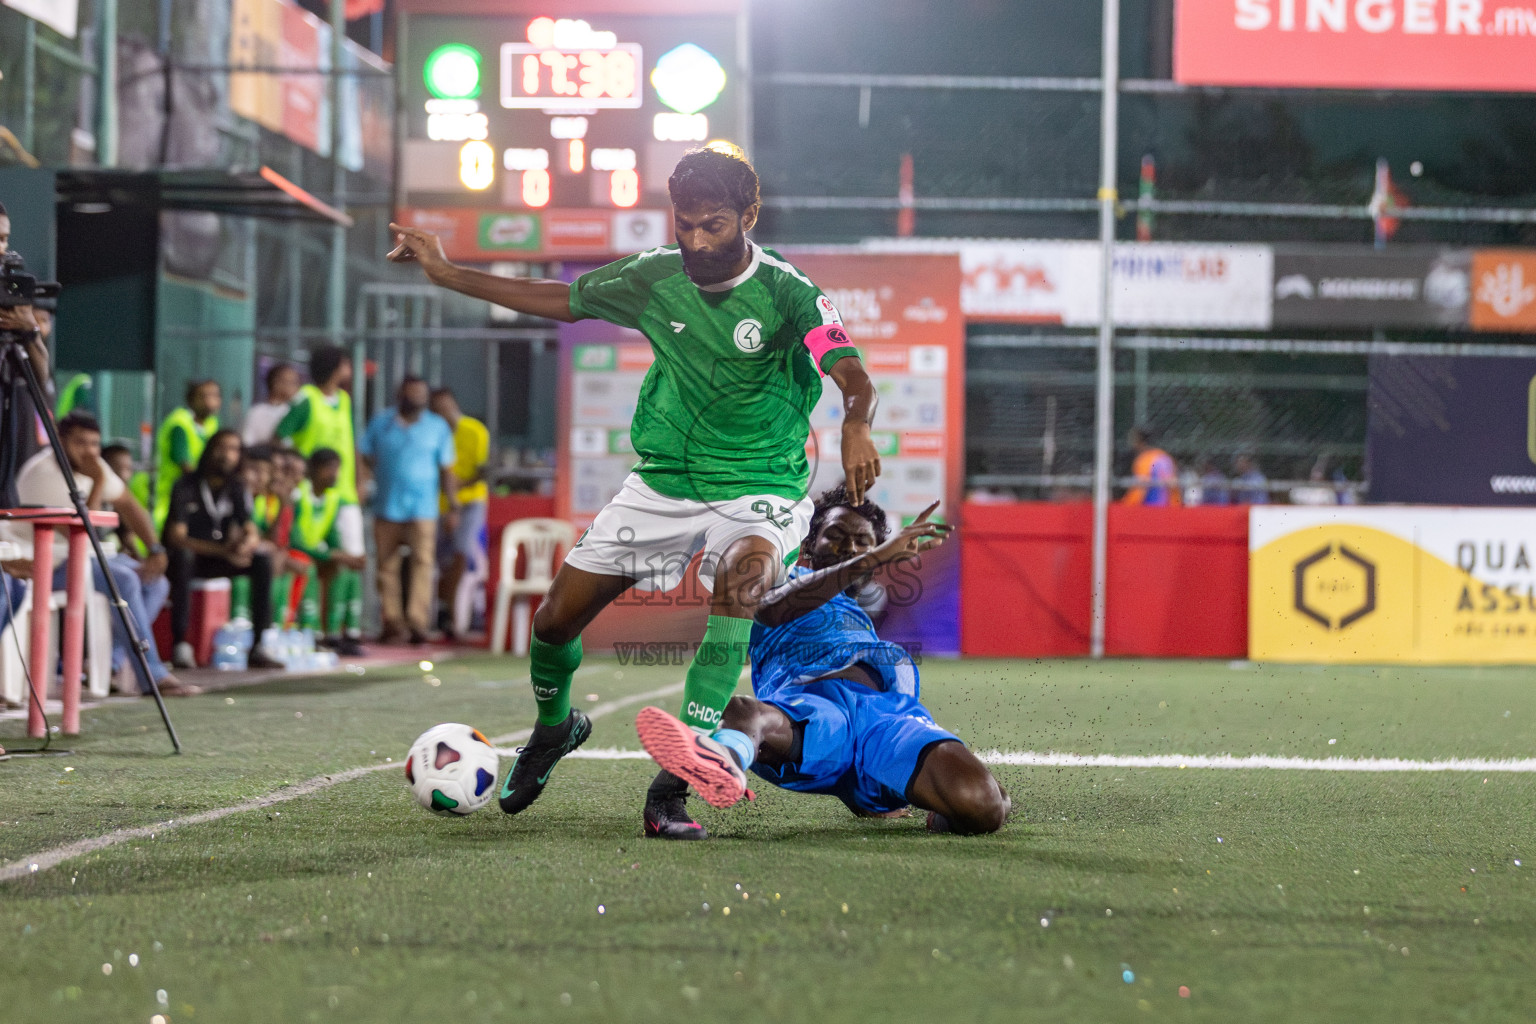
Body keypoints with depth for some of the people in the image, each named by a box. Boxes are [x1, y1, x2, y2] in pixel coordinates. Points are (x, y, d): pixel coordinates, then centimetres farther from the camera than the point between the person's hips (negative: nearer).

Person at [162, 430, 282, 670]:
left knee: (263, 560, -20)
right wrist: (223, 551, -35)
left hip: (217, 560, 5)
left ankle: (259, 648, -22)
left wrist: (247, 544, -32)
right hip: (185, 559, -5)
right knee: (182, 555, -39)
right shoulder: (186, 487, -13)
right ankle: (180, 647, -40)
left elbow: (252, 532, -4)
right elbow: (176, 537, -23)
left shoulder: (236, 489, 3)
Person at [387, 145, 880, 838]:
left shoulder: (787, 293, -17)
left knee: (743, 573, -38)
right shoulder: (655, 276, -3)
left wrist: (855, 425, -53)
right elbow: (562, 300, 11)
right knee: (555, 620, 2)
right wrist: (447, 274, 9)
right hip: (662, 483, 5)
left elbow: (852, 377, -30)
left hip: (758, 488, -4)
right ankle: (554, 727, 39)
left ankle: (674, 781, -38)